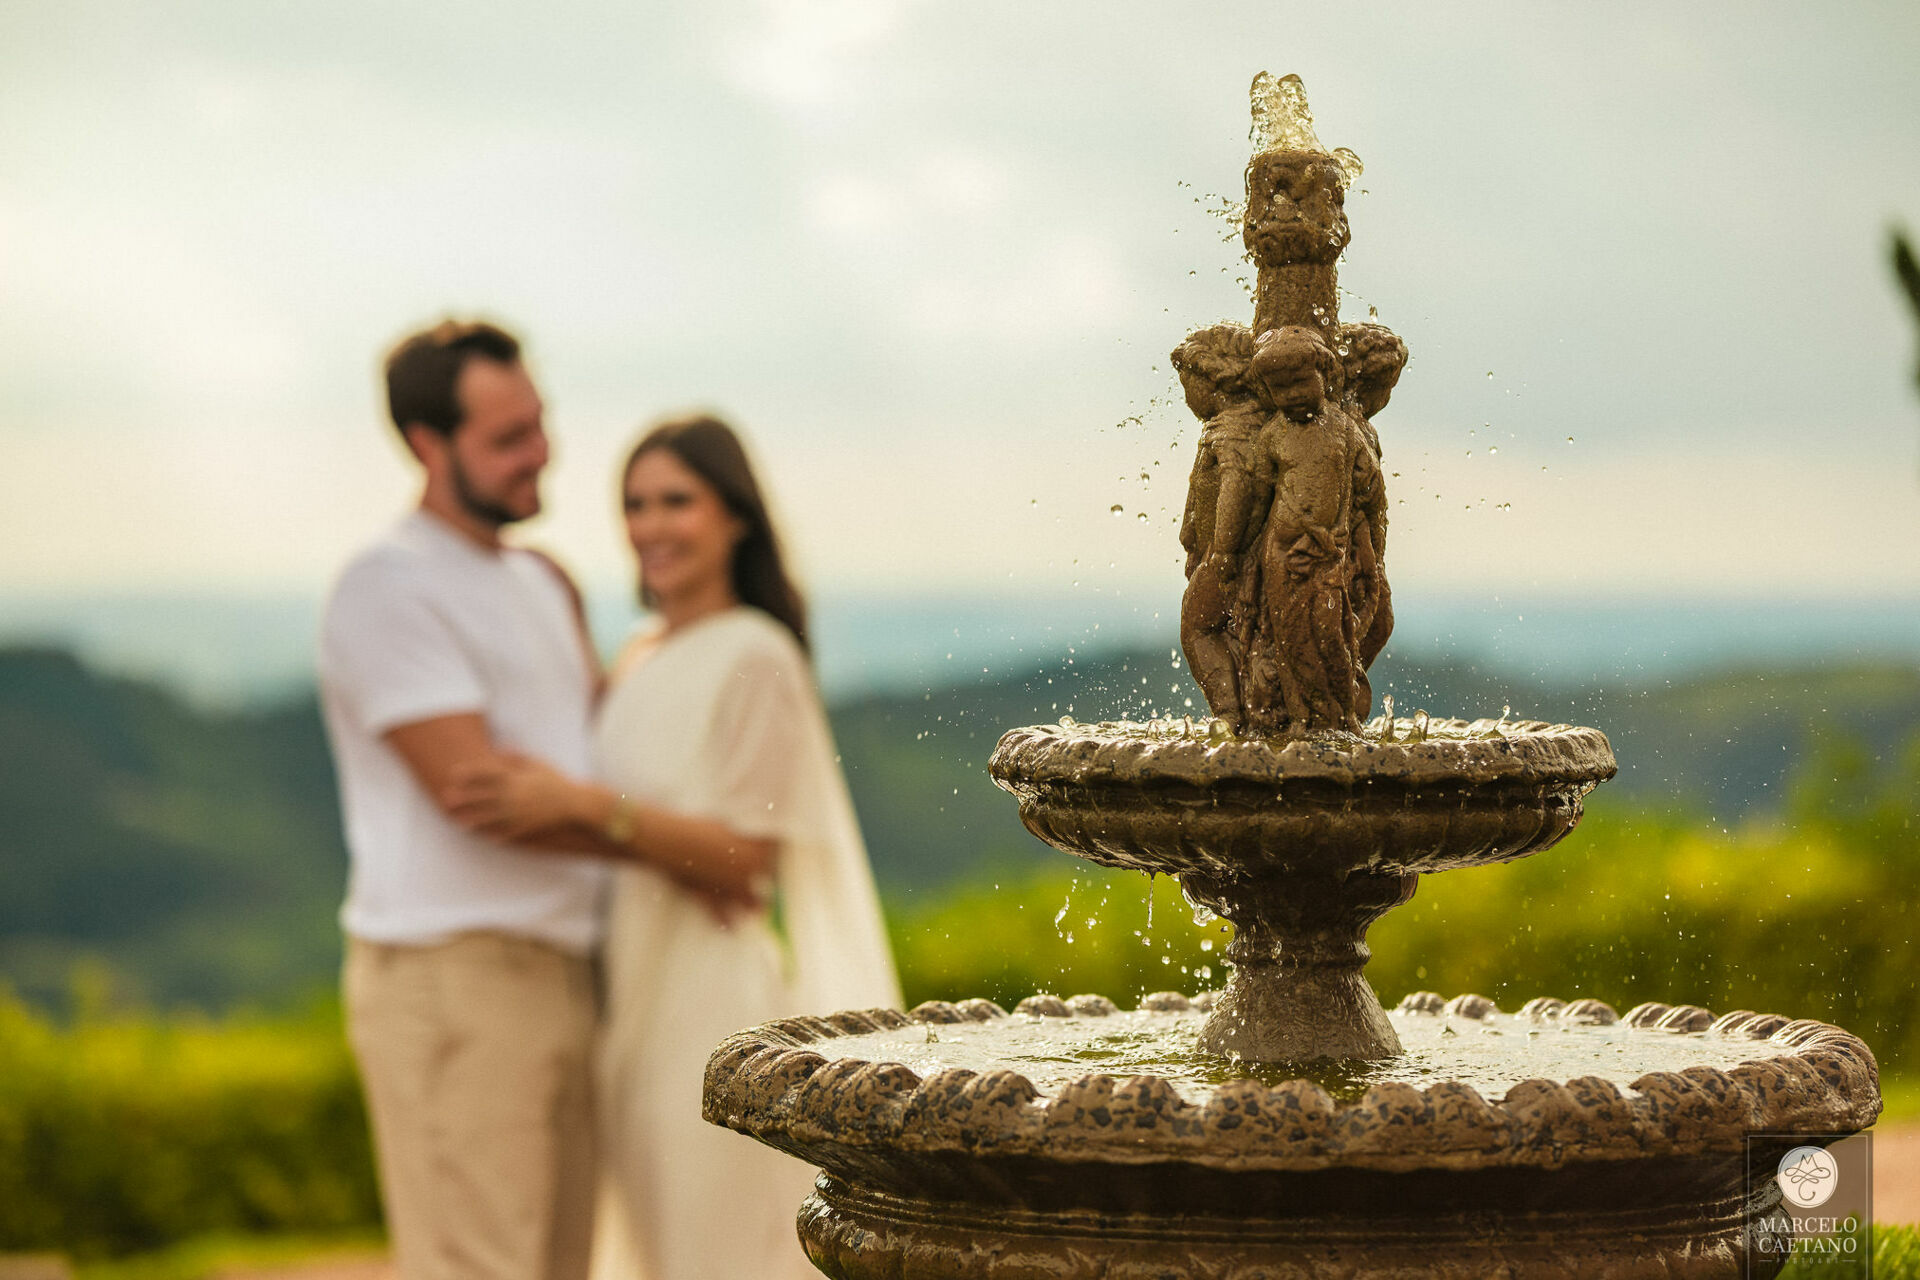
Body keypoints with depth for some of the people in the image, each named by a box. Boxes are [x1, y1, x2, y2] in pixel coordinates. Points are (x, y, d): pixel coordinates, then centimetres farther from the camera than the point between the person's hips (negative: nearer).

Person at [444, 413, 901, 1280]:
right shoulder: (639, 664, 14)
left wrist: (583, 804, -22)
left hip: (715, 985, -8)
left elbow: (748, 851, -16)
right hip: (638, 992, 8)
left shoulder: (755, 660, -10)